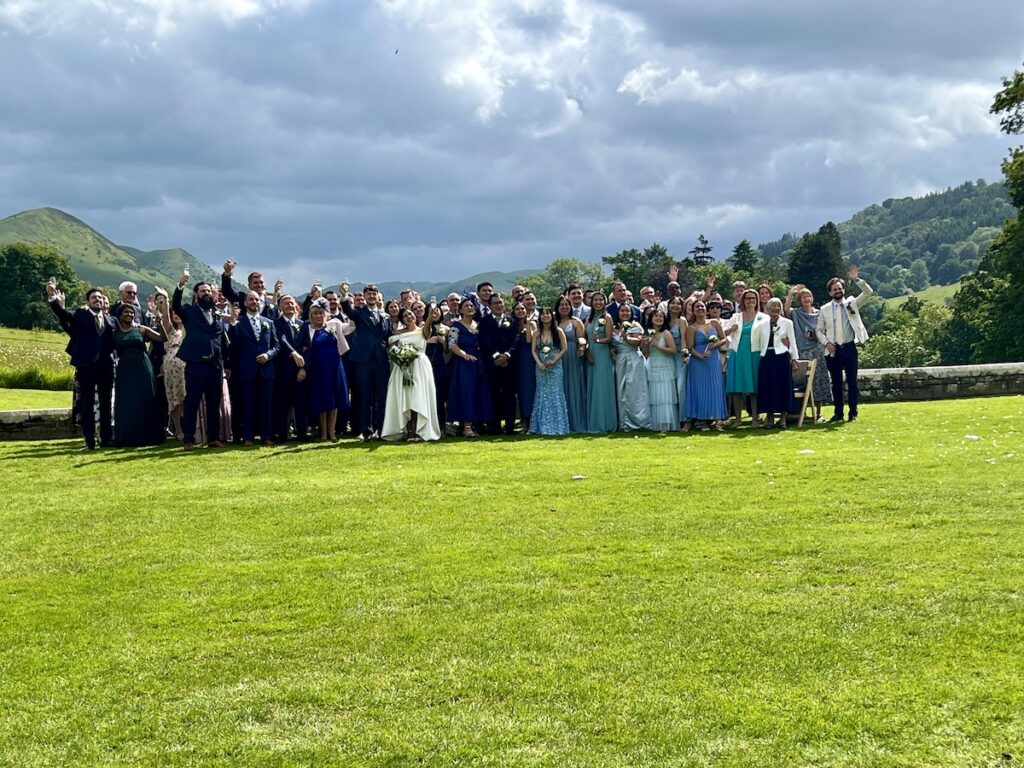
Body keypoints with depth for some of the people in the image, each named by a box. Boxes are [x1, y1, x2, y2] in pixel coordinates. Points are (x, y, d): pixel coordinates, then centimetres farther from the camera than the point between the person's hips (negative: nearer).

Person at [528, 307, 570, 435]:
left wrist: (553, 361, -13)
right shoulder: (537, 333, 6)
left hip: (555, 366, -2)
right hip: (541, 367, 2)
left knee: (555, 394, -3)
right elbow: (533, 350, 4)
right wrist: (540, 364, -11)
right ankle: (543, 427, 7)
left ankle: (556, 426, 2)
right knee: (542, 395, 4)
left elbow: (565, 349, -3)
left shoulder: (558, 331, -1)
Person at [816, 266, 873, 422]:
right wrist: (826, 342, -7)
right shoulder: (825, 309, 7)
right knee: (836, 383, 5)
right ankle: (838, 413, 13)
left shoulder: (851, 303, 6)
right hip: (833, 350, 1)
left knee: (852, 382, 1)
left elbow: (868, 292, -4)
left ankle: (853, 413, 6)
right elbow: (819, 330, 9)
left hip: (849, 348, -1)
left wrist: (856, 279, -15)